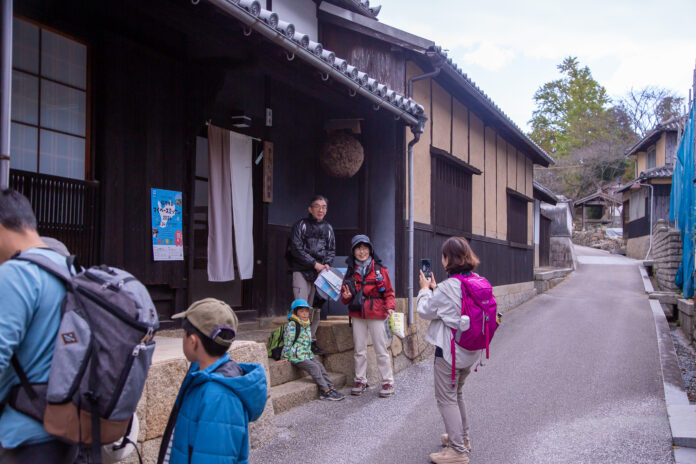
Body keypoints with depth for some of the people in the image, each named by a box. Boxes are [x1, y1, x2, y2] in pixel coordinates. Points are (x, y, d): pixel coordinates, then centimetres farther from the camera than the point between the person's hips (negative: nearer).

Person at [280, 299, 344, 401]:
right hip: (297, 357, -8)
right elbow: (287, 342, -12)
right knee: (314, 368, -19)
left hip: (308, 354, 8)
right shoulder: (292, 326, -13)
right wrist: (285, 357, -10)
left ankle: (331, 388, -3)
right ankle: (326, 391, -17)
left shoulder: (307, 325, 14)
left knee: (321, 367, -5)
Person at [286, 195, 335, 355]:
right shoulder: (301, 225, 0)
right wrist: (314, 264, -11)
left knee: (316, 307, 6)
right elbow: (296, 249, -8)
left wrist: (327, 264, -3)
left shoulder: (328, 228, 15)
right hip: (301, 271, -5)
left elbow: (332, 250, 18)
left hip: (320, 272, 5)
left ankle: (312, 340, 14)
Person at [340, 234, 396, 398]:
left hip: (376, 314, -4)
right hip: (357, 315, 4)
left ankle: (387, 382, 9)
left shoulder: (380, 270, -2)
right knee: (359, 349, 11)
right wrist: (346, 296, -7)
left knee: (381, 350, 0)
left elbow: (389, 292, 1)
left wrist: (390, 307, -15)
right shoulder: (350, 272, 8)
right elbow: (344, 294, 16)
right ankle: (360, 380, 21)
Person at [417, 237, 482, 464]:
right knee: (457, 394, 25)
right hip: (470, 349, 9)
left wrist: (425, 289, 6)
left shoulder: (448, 287, -22)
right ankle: (463, 438, 38)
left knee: (446, 398, 2)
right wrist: (435, 288, 14)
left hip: (450, 350, -9)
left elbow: (425, 310, -9)